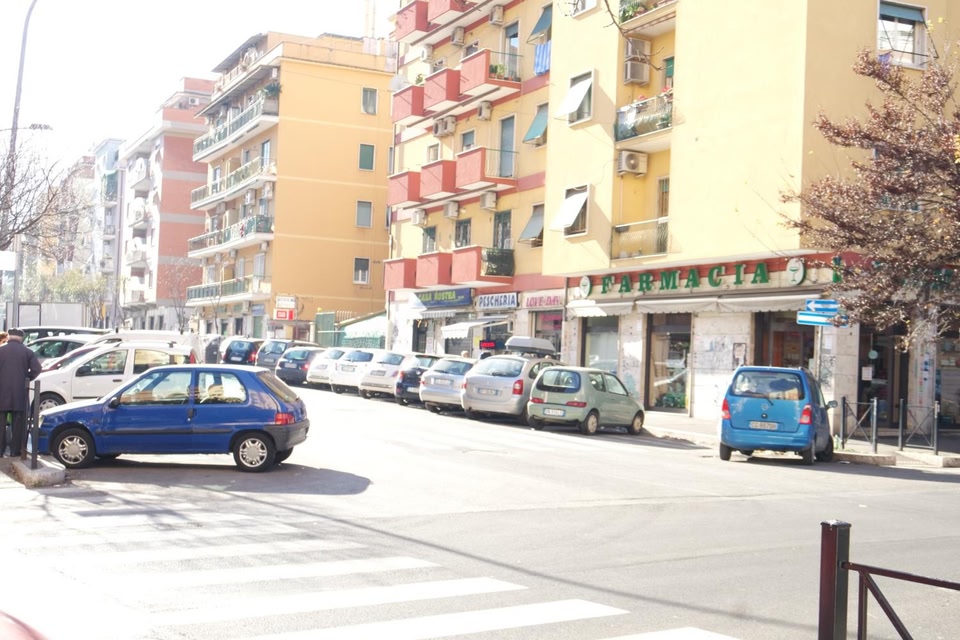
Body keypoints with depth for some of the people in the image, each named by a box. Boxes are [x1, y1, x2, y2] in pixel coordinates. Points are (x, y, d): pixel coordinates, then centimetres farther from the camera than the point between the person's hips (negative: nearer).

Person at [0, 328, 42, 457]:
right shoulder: (27, 352, 3)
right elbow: (36, 369, -6)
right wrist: (26, 378, 9)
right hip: (19, 393, 0)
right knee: (18, 424, 6)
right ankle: (15, 451, 5)